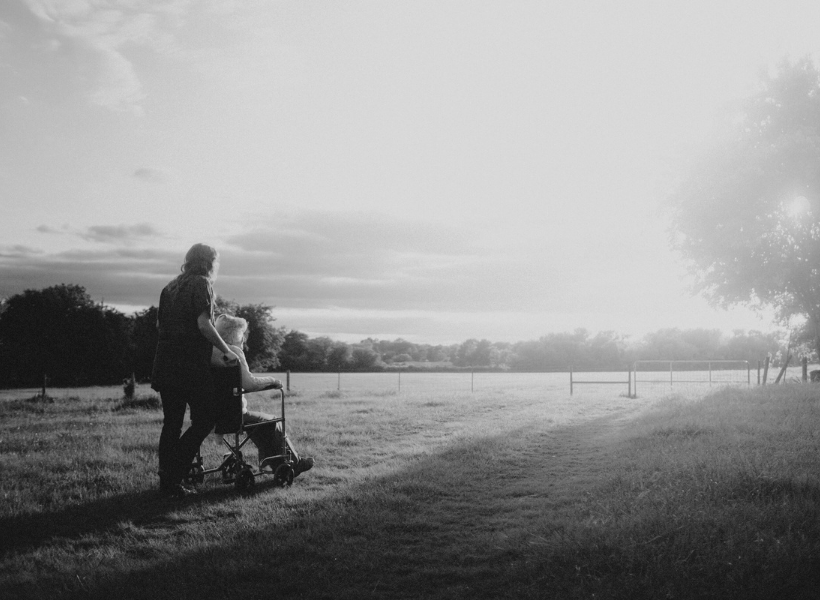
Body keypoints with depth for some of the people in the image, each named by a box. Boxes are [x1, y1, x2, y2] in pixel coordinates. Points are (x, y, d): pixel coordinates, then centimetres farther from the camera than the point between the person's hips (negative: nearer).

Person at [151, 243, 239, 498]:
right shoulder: (201, 285, -5)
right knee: (205, 418, -1)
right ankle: (173, 476, -7)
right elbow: (203, 324, -15)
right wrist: (227, 351, -9)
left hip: (165, 363, 8)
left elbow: (159, 324, 20)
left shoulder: (170, 287, 17)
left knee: (171, 422, 12)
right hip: (191, 364, -8)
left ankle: (167, 481, 14)